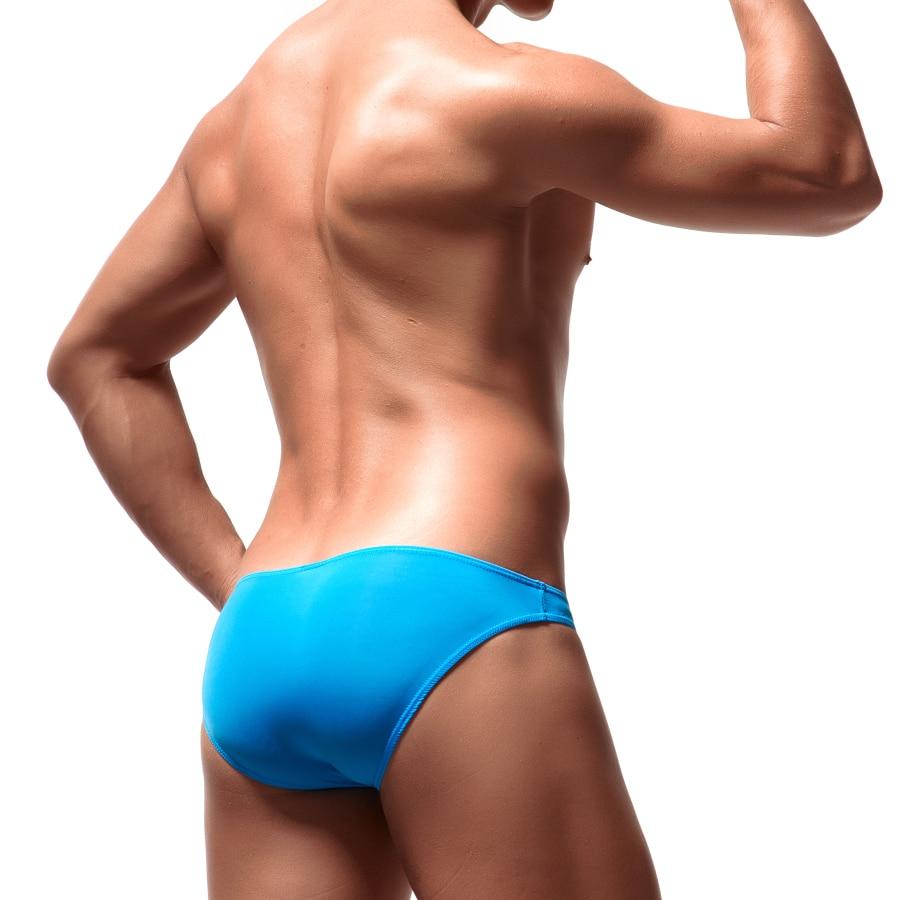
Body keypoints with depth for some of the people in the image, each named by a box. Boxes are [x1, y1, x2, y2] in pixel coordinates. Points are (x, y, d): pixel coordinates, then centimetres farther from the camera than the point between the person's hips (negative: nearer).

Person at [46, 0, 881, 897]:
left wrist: (236, 588, 17)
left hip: (261, 652, 8)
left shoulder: (248, 110, 19)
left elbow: (95, 359, 26)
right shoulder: (494, 92, -5)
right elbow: (831, 178, 3)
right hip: (448, 633, -7)